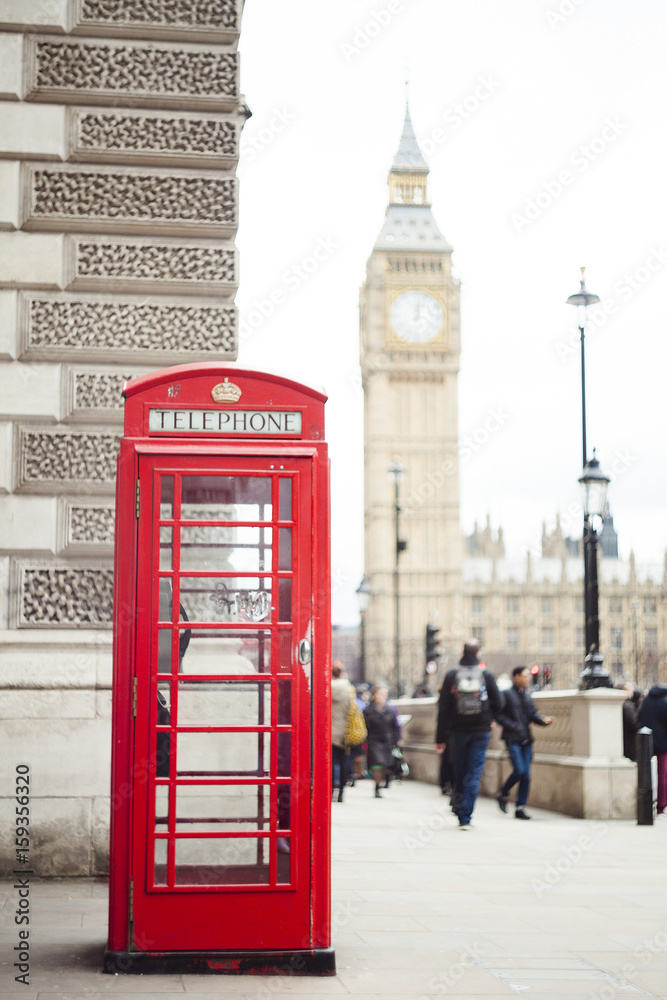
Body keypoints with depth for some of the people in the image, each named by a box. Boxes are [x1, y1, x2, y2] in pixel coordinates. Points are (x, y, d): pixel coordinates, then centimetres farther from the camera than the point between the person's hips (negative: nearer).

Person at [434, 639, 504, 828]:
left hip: (458, 731, 1)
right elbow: (498, 703, -3)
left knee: (458, 772, 14)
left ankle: (458, 808, 22)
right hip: (481, 732, -1)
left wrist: (440, 738, 0)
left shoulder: (451, 675, -2)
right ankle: (465, 817, -8)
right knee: (474, 774, -1)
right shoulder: (487, 675, -3)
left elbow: (443, 708, -3)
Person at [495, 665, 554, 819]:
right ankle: (503, 794, 10)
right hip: (512, 738, -6)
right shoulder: (507, 694, -4)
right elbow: (498, 715, -7)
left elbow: (533, 714, 14)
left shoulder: (527, 696, 15)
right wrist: (512, 726, -17)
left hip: (526, 739, 6)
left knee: (526, 775, 2)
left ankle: (520, 807, 9)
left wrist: (544, 720, -5)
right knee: (519, 770, -16)